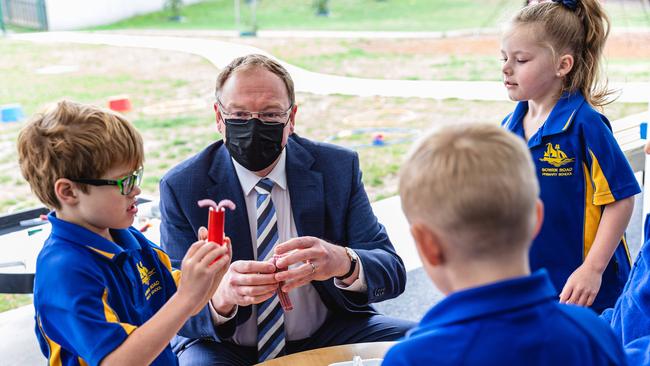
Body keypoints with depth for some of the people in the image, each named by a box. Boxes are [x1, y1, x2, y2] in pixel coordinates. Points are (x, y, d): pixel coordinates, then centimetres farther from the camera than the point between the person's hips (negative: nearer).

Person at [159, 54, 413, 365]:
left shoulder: (339, 167, -3)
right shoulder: (180, 187, -7)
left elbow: (392, 272, -9)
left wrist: (343, 262, -34)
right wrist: (222, 296, -37)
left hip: (327, 337, 2)